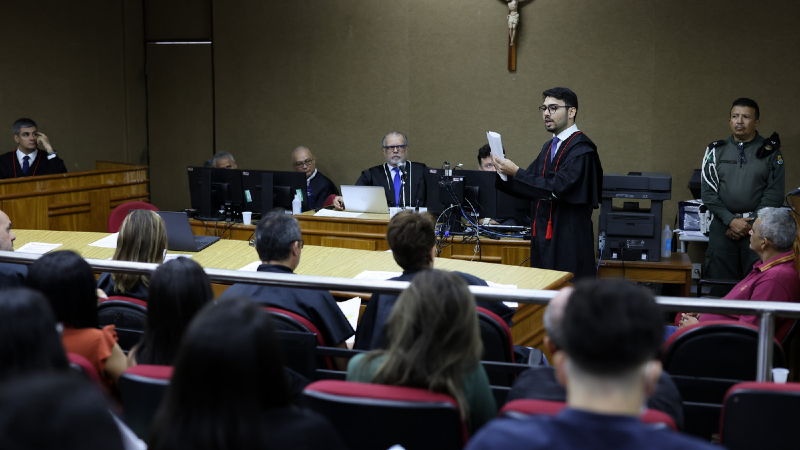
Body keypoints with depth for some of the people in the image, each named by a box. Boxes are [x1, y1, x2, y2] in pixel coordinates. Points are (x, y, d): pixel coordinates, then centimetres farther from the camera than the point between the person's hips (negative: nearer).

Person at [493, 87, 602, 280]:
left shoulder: (581, 150, -12)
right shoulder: (549, 147, 16)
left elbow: (556, 188, -22)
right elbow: (529, 186, 15)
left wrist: (515, 172, -19)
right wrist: (504, 174, -4)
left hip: (569, 243, -9)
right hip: (544, 237, 9)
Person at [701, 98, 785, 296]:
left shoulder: (770, 151, 5)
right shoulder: (716, 151, 10)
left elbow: (774, 194, -1)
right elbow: (708, 191, 3)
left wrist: (751, 225, -9)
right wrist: (731, 220, -9)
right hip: (722, 227, 2)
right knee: (720, 287, 1)